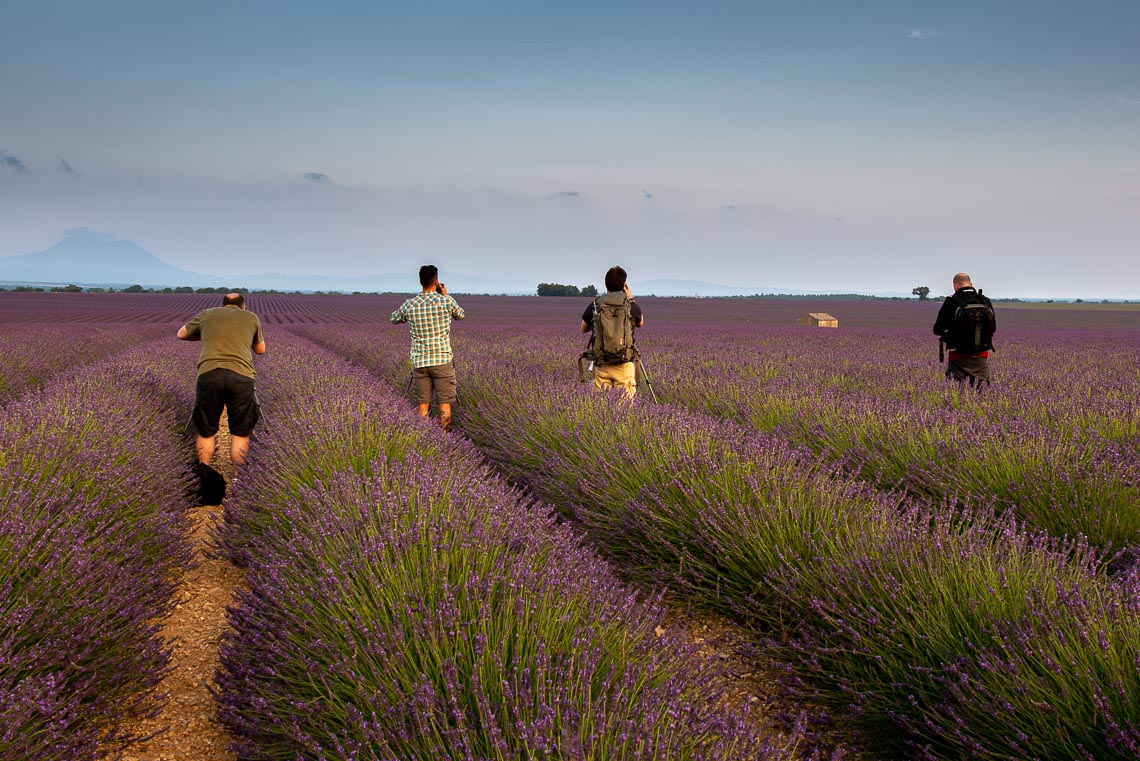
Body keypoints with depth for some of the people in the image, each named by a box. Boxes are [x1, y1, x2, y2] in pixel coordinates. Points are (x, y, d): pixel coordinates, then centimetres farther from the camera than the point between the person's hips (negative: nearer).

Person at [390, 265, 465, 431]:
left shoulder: (409, 305, -1)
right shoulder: (446, 301, -7)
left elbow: (393, 319, 21)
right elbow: (461, 316, 15)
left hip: (420, 362, 2)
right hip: (442, 361, -2)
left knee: (422, 405, 9)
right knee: (444, 406, 3)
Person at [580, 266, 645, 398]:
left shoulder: (595, 304, 3)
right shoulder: (630, 304, -1)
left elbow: (584, 329, 19)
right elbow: (641, 323, 22)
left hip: (601, 365, 2)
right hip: (624, 365, -2)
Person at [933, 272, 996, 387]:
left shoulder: (951, 303, -9)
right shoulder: (986, 302, 2)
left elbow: (937, 330, -3)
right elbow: (993, 328, 14)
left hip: (958, 358, -3)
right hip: (981, 357, 3)